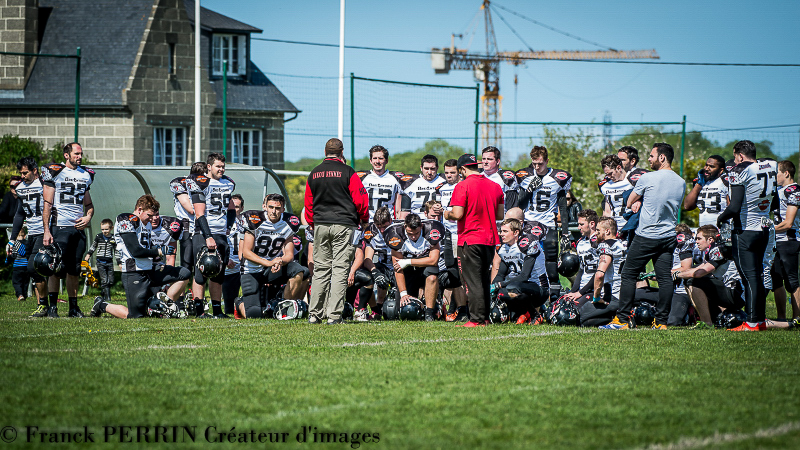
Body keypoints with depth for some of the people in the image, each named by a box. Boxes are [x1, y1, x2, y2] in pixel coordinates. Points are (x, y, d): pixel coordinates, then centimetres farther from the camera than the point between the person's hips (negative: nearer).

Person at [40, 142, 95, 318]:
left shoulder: (85, 175, 15)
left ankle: (74, 308, 12)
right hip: (61, 227, -5)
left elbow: (89, 203, 25)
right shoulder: (54, 172, -3)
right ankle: (52, 307, -2)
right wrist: (46, 230, -11)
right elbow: (47, 204, -5)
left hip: (79, 228, 5)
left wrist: (88, 217, 3)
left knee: (74, 270, 7)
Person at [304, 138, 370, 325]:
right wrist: (364, 219, 12)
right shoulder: (347, 172, -6)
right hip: (343, 225, -4)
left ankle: (314, 314, 7)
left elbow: (308, 204, 15)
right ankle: (334, 315, -8)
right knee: (340, 270, -3)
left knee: (320, 269, 10)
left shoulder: (314, 174, 9)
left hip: (320, 225, 4)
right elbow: (360, 199, -6)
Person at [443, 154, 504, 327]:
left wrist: (447, 214, 4)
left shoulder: (463, 186, -11)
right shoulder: (495, 186, 8)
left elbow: (457, 214, -17)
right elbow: (500, 215, 11)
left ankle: (477, 320, -8)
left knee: (472, 282, -4)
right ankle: (484, 317, 17)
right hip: (490, 240, 6)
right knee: (484, 281, 15)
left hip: (470, 239, -6)